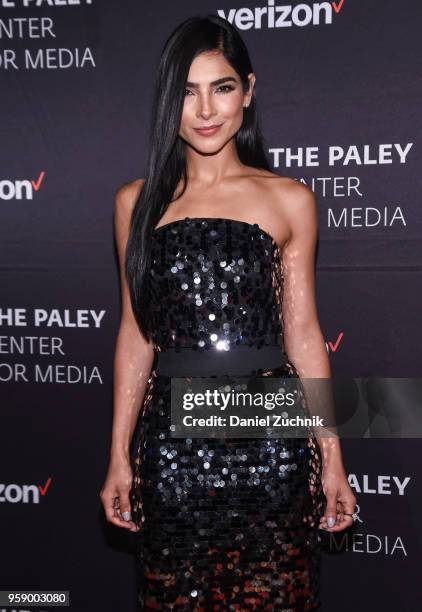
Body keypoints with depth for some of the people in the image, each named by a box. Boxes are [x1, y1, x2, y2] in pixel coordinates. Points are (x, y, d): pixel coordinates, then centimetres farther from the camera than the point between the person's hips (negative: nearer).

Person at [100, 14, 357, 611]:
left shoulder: (289, 199, 1)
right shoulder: (138, 201, 6)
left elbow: (302, 331, 3)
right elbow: (136, 331, 8)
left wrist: (333, 460, 2)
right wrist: (119, 457, 7)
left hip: (270, 434, -1)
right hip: (174, 434, 1)